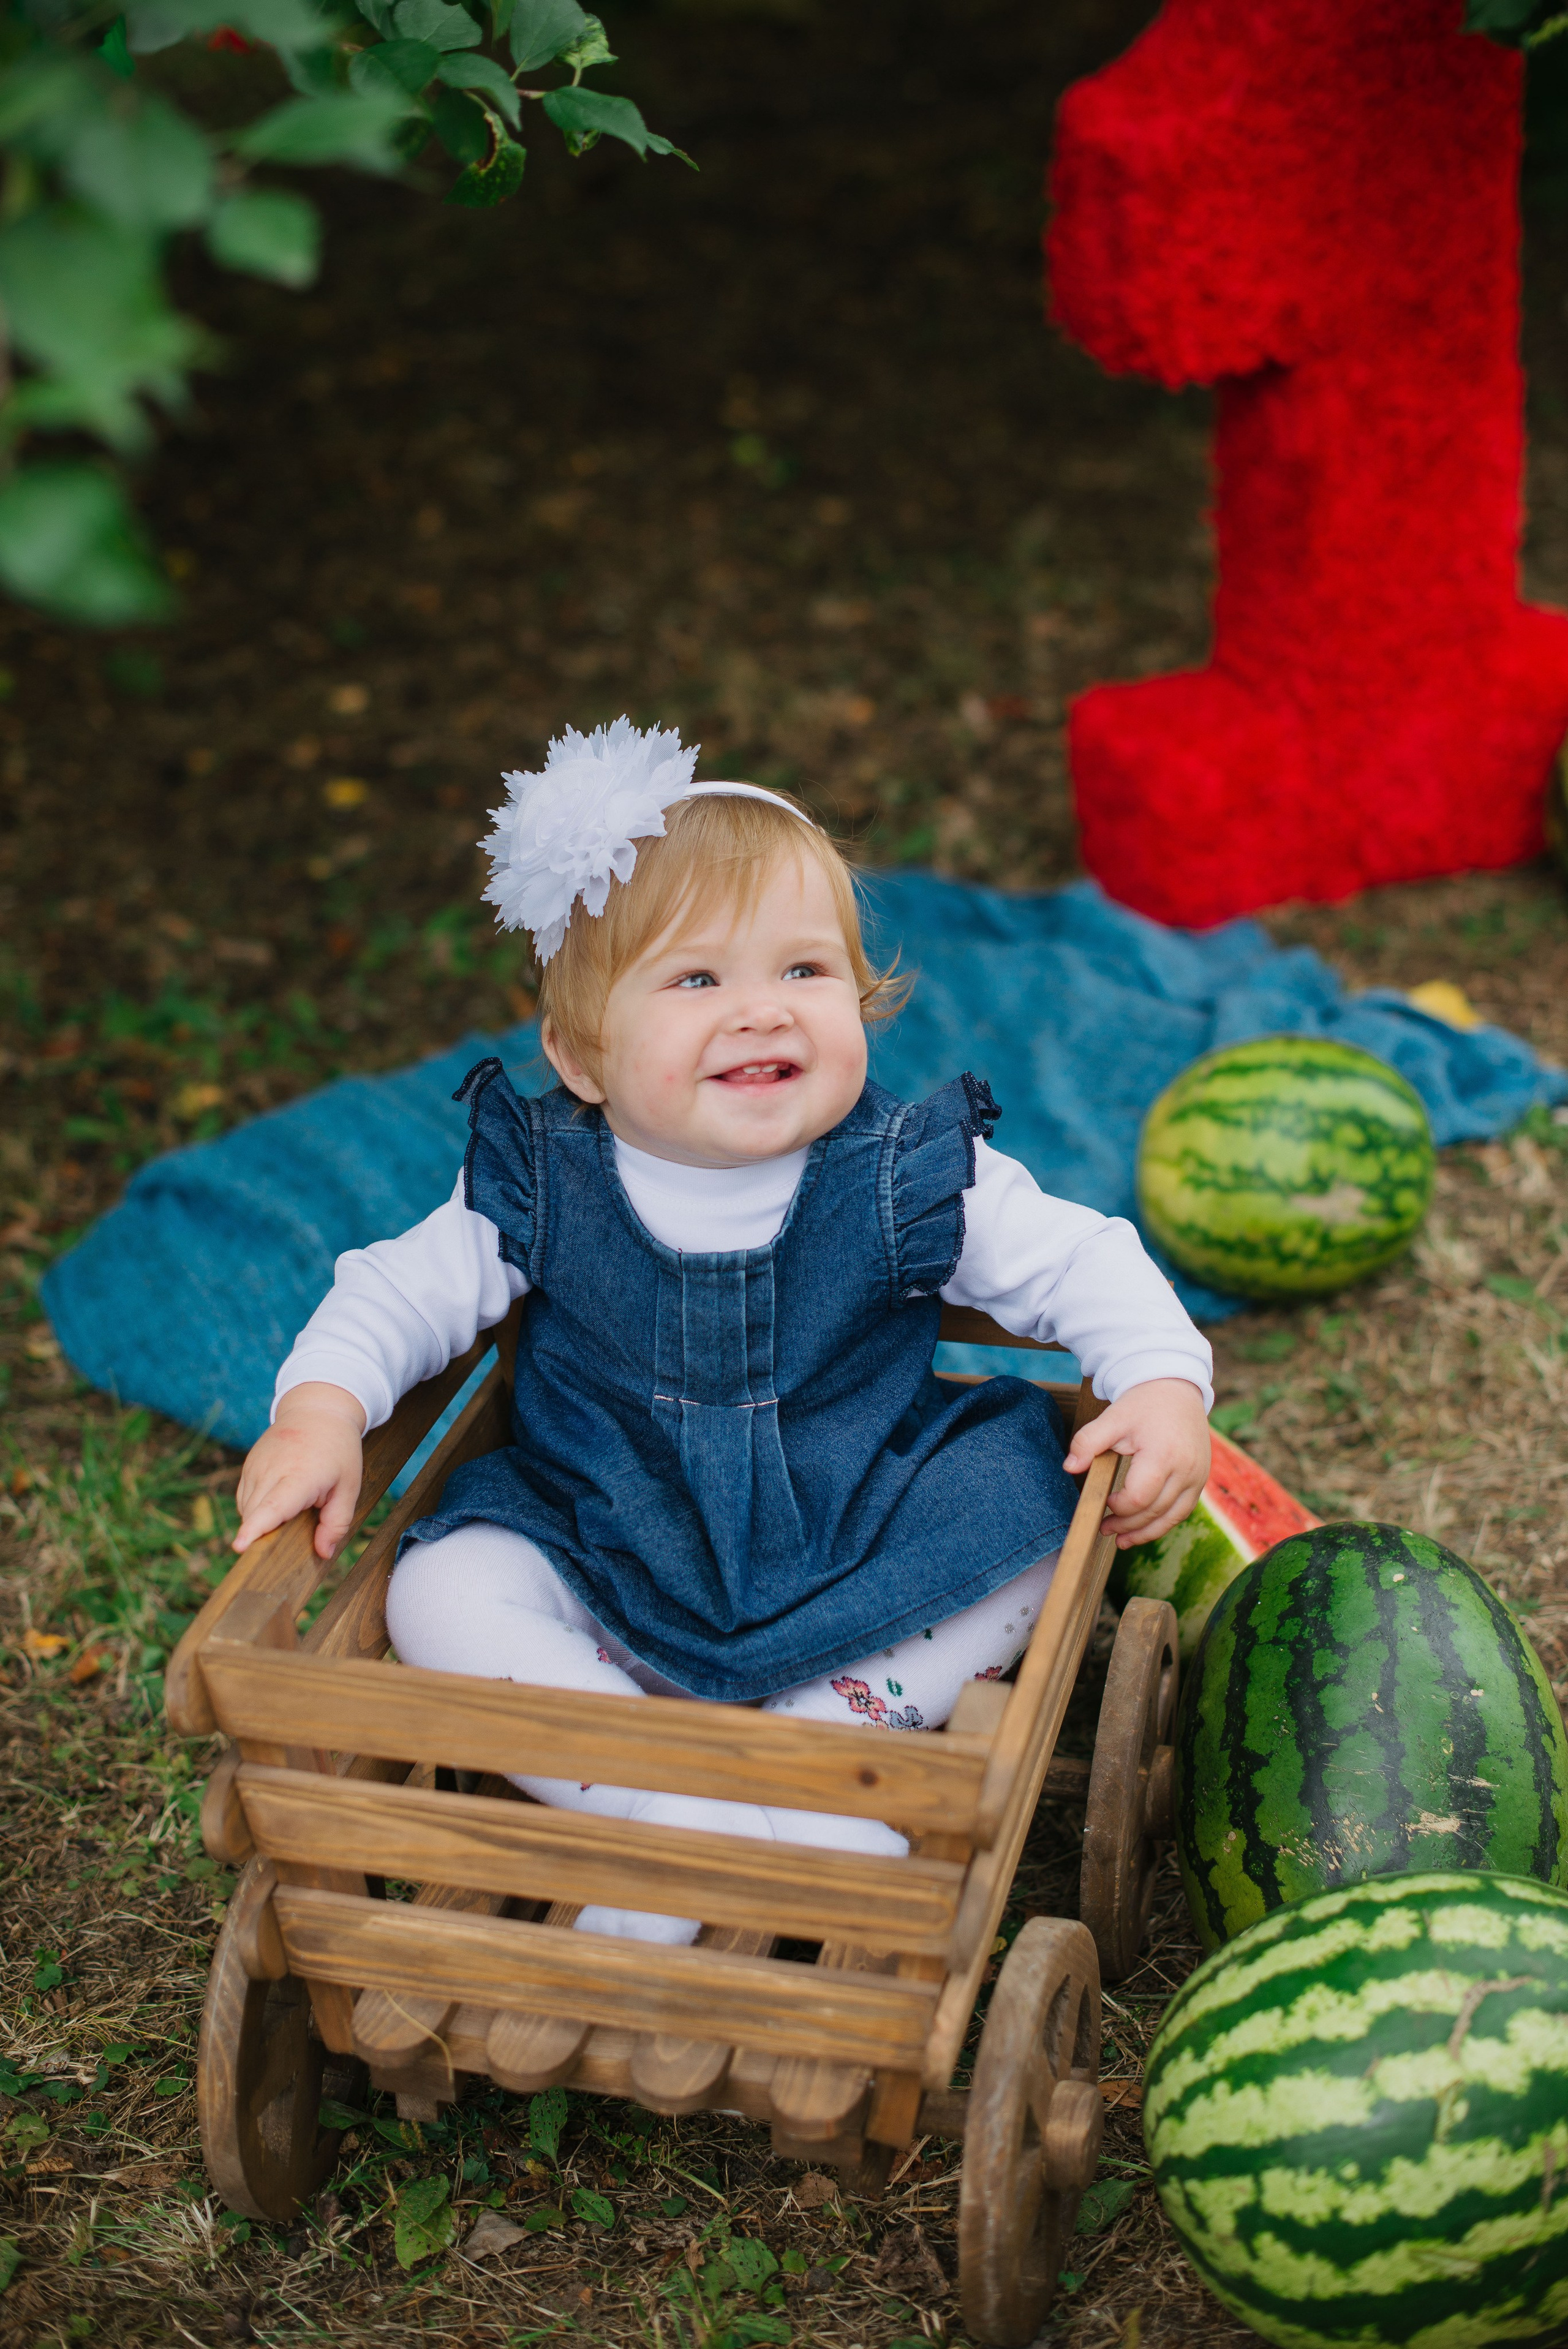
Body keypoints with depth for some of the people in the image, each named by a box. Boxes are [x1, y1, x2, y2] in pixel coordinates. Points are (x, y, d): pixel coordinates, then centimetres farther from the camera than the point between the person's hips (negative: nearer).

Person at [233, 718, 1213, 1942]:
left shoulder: (910, 1180, -14)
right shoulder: (543, 1188, -12)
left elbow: (1083, 1261, -7)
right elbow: (408, 1288, -3)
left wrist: (1164, 1385, -24)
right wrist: (322, 1408, -20)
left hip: (858, 1555, 0)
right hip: (605, 1555, 1)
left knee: (1028, 1516, -21)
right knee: (444, 1594, -23)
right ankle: (691, 1815, -31)